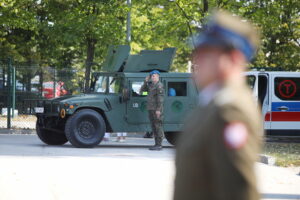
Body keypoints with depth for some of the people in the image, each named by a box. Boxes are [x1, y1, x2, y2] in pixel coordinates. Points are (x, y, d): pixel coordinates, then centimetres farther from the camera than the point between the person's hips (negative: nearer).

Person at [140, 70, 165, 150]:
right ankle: (156, 144, 14)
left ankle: (159, 145, -9)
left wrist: (158, 109, -24)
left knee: (158, 126, -9)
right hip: (150, 109, 9)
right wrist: (145, 82, 7)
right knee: (153, 127, 10)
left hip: (156, 110, -9)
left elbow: (160, 98, -18)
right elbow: (141, 90, 20)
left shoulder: (159, 86, -10)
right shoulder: (151, 85, 17)